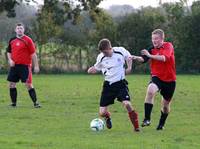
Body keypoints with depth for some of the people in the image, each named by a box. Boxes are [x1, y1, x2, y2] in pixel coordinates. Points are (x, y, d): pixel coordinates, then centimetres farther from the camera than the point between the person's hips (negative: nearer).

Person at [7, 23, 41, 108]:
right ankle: (13, 103, 16)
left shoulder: (27, 40, -6)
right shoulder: (12, 40, 10)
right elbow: (9, 52, 22)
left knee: (28, 84, -9)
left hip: (25, 66, -6)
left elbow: (33, 54, -6)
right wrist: (10, 60, 3)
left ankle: (35, 102, -4)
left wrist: (36, 66, -9)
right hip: (14, 65, 6)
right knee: (11, 84, 6)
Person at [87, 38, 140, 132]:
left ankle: (136, 126, -8)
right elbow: (97, 68, 13)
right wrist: (91, 70, -9)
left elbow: (128, 57, 13)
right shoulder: (101, 57, -5)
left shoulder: (120, 51, -9)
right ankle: (107, 117, 36)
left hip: (120, 83, -2)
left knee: (127, 104, -25)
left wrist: (129, 67, 0)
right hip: (108, 84, 2)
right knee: (102, 113, -3)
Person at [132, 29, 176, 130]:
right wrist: (136, 58, -37)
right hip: (157, 77, 1)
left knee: (166, 104, 12)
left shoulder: (168, 46, -9)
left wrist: (150, 55, -37)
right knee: (150, 91, -32)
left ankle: (161, 124, 38)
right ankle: (147, 119, -30)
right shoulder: (152, 49, 0)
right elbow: (143, 59, -15)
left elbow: (164, 58, -27)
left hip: (169, 80, -1)